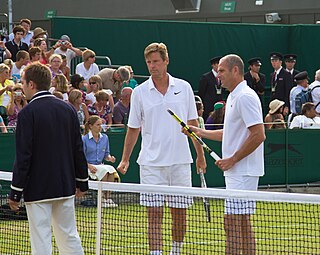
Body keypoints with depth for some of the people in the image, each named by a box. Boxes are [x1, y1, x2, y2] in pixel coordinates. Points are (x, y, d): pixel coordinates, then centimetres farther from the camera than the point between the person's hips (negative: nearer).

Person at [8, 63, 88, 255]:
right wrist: (82, 183, 19)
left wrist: (15, 193, -9)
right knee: (69, 236, 14)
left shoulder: (28, 113, -13)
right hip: (66, 186, 6)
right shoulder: (68, 109, 5)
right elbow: (79, 150, 10)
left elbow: (23, 157, -14)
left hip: (37, 189, -6)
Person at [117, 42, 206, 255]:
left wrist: (200, 154, 11)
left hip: (180, 161, 1)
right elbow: (134, 129, 8)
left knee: (180, 214, 6)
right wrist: (125, 159, 4)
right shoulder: (140, 92, 2)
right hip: (152, 163, -1)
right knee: (155, 214, -6)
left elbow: (192, 124, 10)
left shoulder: (184, 88, 4)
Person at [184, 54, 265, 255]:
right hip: (237, 171, 10)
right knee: (243, 222, 11)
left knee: (232, 222, -11)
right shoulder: (233, 97, 18)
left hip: (243, 171, -10)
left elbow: (259, 135, -21)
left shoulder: (245, 97, -14)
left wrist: (233, 159, -17)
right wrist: (201, 132, 19)